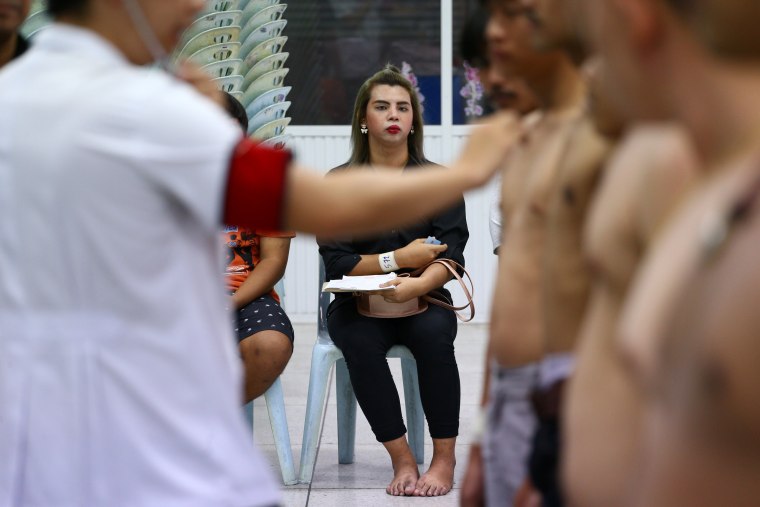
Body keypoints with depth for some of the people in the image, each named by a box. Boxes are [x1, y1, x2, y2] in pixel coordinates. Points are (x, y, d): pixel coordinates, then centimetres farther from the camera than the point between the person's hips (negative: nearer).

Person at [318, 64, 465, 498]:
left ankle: (445, 459, -25)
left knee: (434, 334, -34)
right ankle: (402, 459, -27)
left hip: (423, 300, 0)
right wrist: (397, 259, -13)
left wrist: (414, 286, -26)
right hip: (357, 303, 0)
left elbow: (450, 257, -6)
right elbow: (336, 261, -2)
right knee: (361, 342, -34)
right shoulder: (340, 183, 6)